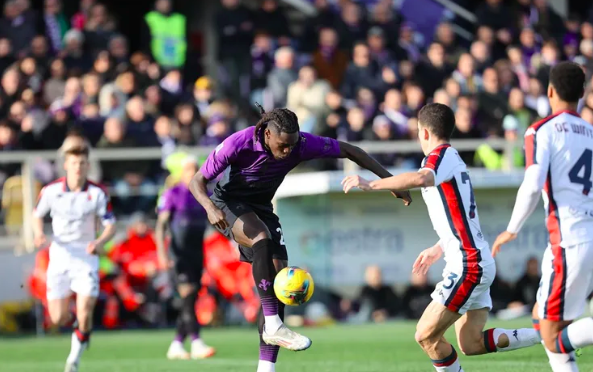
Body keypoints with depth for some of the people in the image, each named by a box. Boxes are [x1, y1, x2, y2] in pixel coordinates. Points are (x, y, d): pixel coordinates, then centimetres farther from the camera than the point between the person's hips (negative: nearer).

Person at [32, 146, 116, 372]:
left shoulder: (98, 193, -8)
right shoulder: (51, 190, -5)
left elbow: (111, 225, -4)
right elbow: (37, 214, 12)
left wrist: (100, 241, -24)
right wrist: (39, 234, -8)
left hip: (86, 256, -1)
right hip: (60, 254, 1)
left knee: (85, 314, -13)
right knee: (58, 318, -1)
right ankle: (78, 323, 36)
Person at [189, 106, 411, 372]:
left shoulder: (302, 143, -20)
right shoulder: (238, 144, -28)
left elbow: (349, 151, -9)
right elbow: (197, 181, -19)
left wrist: (389, 181, -10)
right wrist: (210, 208, -40)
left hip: (261, 208, 5)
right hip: (229, 203, -5)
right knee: (263, 238, -36)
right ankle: (273, 326, -32)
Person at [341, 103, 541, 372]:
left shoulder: (441, 155, -11)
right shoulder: (454, 159, 19)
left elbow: (421, 178, -36)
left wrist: (371, 185, -34)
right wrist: (439, 248, 41)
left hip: (468, 265, -10)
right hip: (478, 262, 10)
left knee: (427, 336, -7)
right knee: (471, 344, 9)